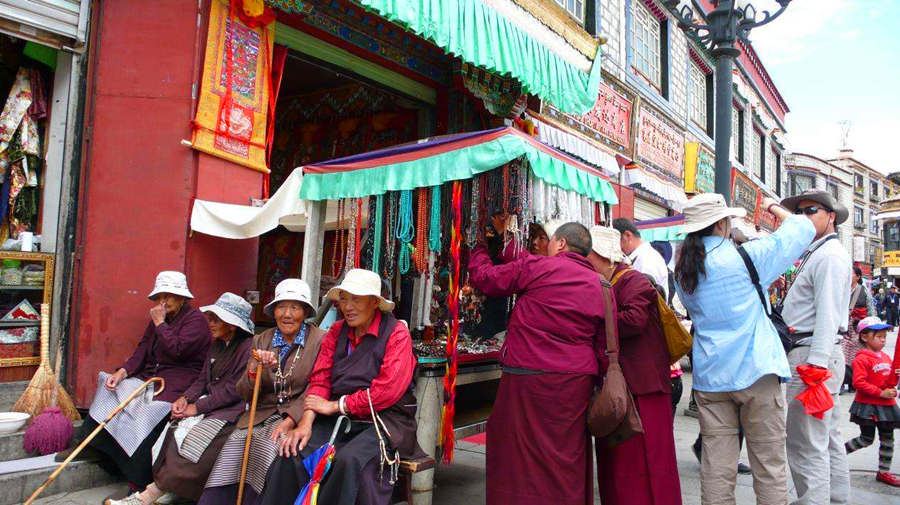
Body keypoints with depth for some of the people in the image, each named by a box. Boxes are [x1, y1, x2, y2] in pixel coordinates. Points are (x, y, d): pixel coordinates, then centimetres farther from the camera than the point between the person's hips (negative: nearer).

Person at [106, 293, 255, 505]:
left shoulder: (248, 347, -12)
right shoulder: (217, 345, 16)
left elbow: (235, 389, -17)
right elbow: (203, 380, 16)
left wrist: (198, 406, -14)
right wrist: (185, 398, -3)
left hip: (233, 408, -8)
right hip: (209, 404, 8)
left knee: (195, 439, -24)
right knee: (179, 429, -15)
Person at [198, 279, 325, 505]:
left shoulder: (319, 340, -1)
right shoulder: (261, 341, 13)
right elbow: (245, 395, 11)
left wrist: (290, 421, -17)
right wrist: (254, 370, -10)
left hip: (297, 417, -4)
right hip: (261, 416, 4)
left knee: (265, 447, -29)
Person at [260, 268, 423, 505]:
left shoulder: (396, 333, -6)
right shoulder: (337, 331, 12)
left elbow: (389, 389, -16)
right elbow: (320, 380, 6)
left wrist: (336, 406, -10)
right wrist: (306, 423, -11)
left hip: (384, 421, -5)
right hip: (339, 420, 5)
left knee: (349, 459, -32)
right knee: (293, 454, -18)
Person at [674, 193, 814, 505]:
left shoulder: (682, 270, 7)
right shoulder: (745, 256, -8)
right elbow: (802, 228, 3)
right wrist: (774, 208, 22)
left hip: (708, 376, 5)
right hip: (755, 373, -5)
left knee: (717, 468, 7)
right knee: (769, 467, 7)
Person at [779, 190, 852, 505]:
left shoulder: (830, 255, -12)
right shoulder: (816, 254, 19)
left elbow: (828, 315, -20)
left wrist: (815, 363, -25)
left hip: (813, 355, -11)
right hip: (817, 356, 11)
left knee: (806, 444, -8)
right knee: (828, 438, 18)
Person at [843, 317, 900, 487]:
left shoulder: (886, 357, 11)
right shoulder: (861, 359, -15)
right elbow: (859, 382, -23)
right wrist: (881, 393, -23)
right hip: (867, 405, -7)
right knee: (867, 439, -1)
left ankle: (884, 472, 21)